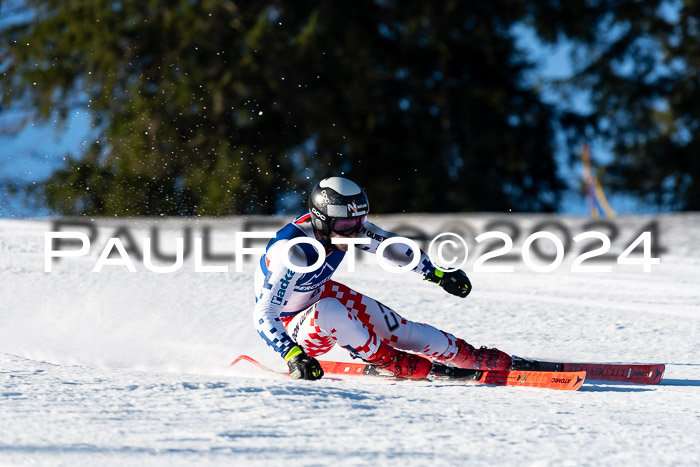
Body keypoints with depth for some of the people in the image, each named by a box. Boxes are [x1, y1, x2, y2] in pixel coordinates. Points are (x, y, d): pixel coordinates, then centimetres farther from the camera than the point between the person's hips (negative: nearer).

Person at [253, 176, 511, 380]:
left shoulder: (345, 225, -17)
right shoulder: (291, 253, -38)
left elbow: (388, 245, 2)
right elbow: (264, 315, -37)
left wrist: (438, 274, 7)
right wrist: (293, 356, -51)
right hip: (290, 328, -6)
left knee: (397, 328, -4)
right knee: (329, 311, -36)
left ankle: (472, 357, 14)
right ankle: (389, 360, -13)